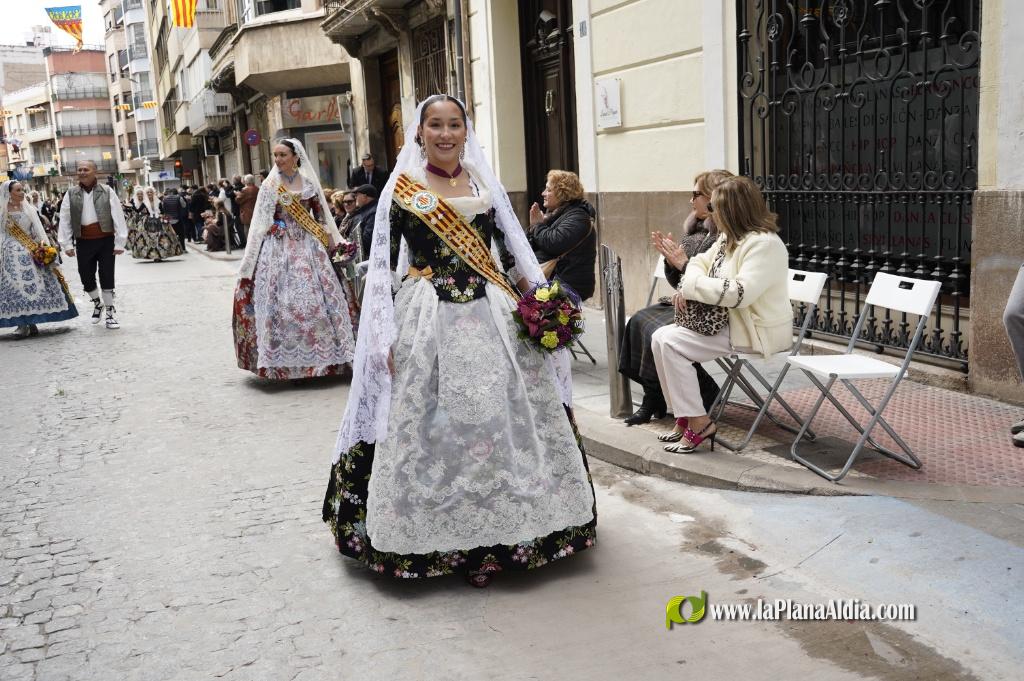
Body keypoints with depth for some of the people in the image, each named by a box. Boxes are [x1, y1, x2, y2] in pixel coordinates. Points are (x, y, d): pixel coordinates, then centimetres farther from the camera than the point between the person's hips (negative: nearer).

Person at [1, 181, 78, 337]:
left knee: (33, 284, -2)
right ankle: (22, 324, -6)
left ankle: (31, 322, 7)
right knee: (15, 285, -8)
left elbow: (38, 229, 4)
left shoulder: (29, 209, 10)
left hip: (31, 252, 2)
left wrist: (43, 242, -12)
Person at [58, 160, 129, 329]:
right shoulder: (71, 194, 4)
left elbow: (118, 217, -4)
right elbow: (64, 220, 4)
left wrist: (119, 242, -8)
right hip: (83, 242, 2)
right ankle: (97, 303, 33)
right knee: (86, 277, 8)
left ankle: (110, 311, 14)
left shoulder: (107, 192, -2)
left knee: (107, 276, 1)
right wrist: (67, 244, -1)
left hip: (105, 240, -2)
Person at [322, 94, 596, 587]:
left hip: (494, 317, 3)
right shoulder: (401, 189, 1)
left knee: (508, 418, 6)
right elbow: (381, 265, -1)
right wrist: (385, 337, -7)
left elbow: (515, 251, 12)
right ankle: (445, 539, 15)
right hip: (428, 321, -3)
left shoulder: (486, 183, 10)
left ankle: (505, 530, 22)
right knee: (436, 428, 0)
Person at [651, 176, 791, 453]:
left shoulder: (764, 244, -19)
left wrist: (692, 285, -21)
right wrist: (687, 287, -8)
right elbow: (701, 262, 17)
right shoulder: (728, 238, 12)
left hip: (757, 332, -10)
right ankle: (684, 417, 3)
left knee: (672, 343, -20)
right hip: (727, 321, 10)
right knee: (660, 337, -2)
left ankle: (698, 423, -12)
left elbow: (740, 293, -30)